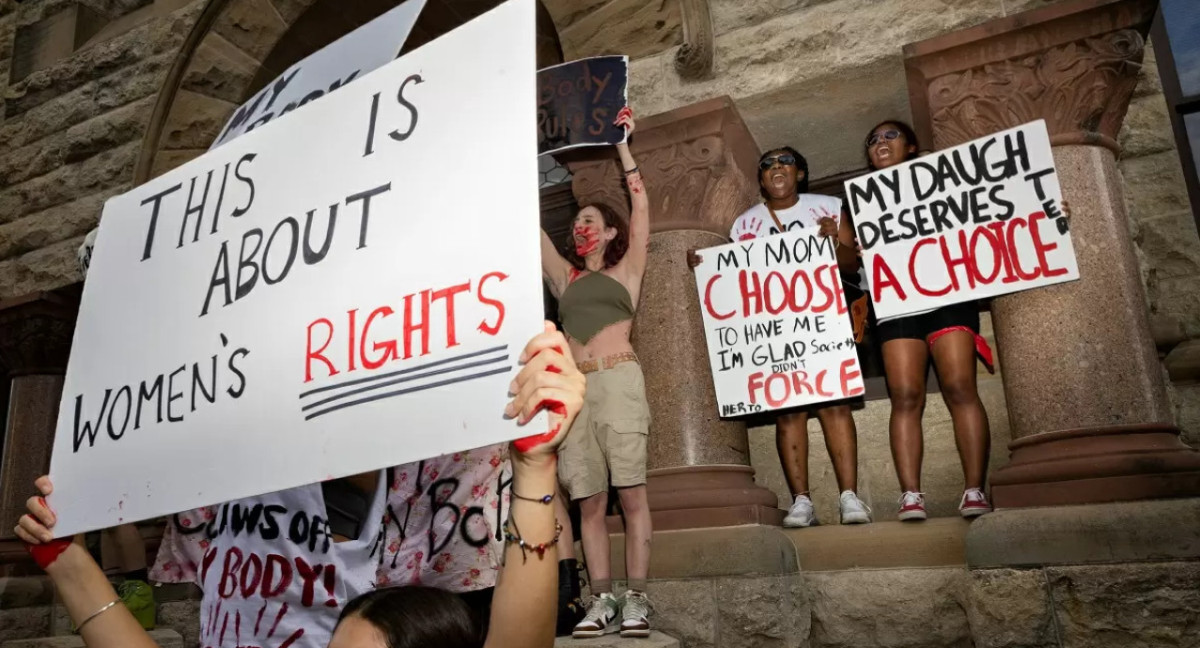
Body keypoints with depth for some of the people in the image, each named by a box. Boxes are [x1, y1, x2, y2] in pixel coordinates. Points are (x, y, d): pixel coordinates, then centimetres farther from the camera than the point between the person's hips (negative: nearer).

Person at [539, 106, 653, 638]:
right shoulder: (565, 276, 22)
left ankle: (637, 600, -3)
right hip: (574, 387, 4)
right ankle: (602, 600, 3)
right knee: (588, 501, 0)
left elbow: (641, 206, 7)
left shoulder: (625, 270, 13)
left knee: (630, 494, -6)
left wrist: (622, 146, 11)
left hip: (618, 380, -4)